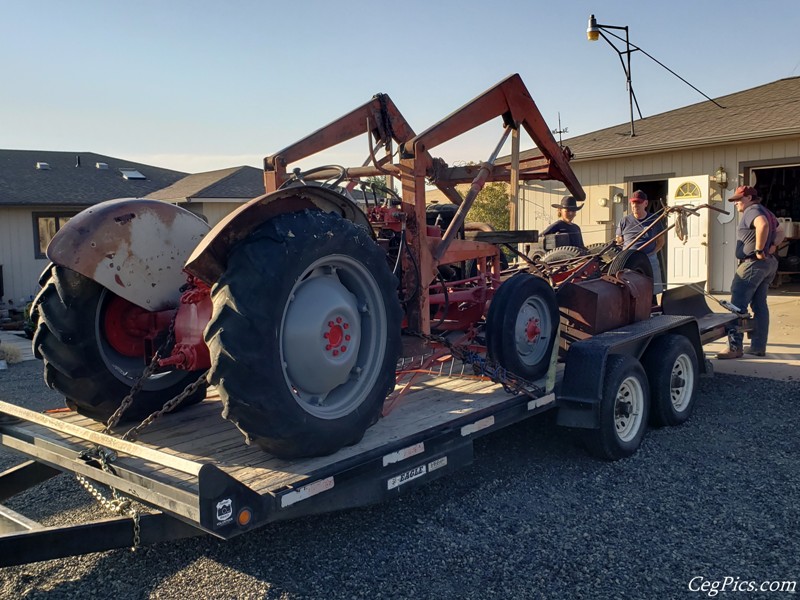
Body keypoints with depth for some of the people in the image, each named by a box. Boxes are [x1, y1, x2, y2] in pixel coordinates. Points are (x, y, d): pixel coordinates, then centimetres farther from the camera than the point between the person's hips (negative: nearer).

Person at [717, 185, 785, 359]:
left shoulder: (751, 211, -11)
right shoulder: (766, 212, 21)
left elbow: (763, 225, -32)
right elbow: (780, 231, 28)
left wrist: (759, 249, -25)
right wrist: (773, 246, 11)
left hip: (753, 263, -11)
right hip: (768, 263, 11)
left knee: (737, 305, -10)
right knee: (760, 305, 12)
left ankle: (735, 347, -12)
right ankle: (758, 346, 15)